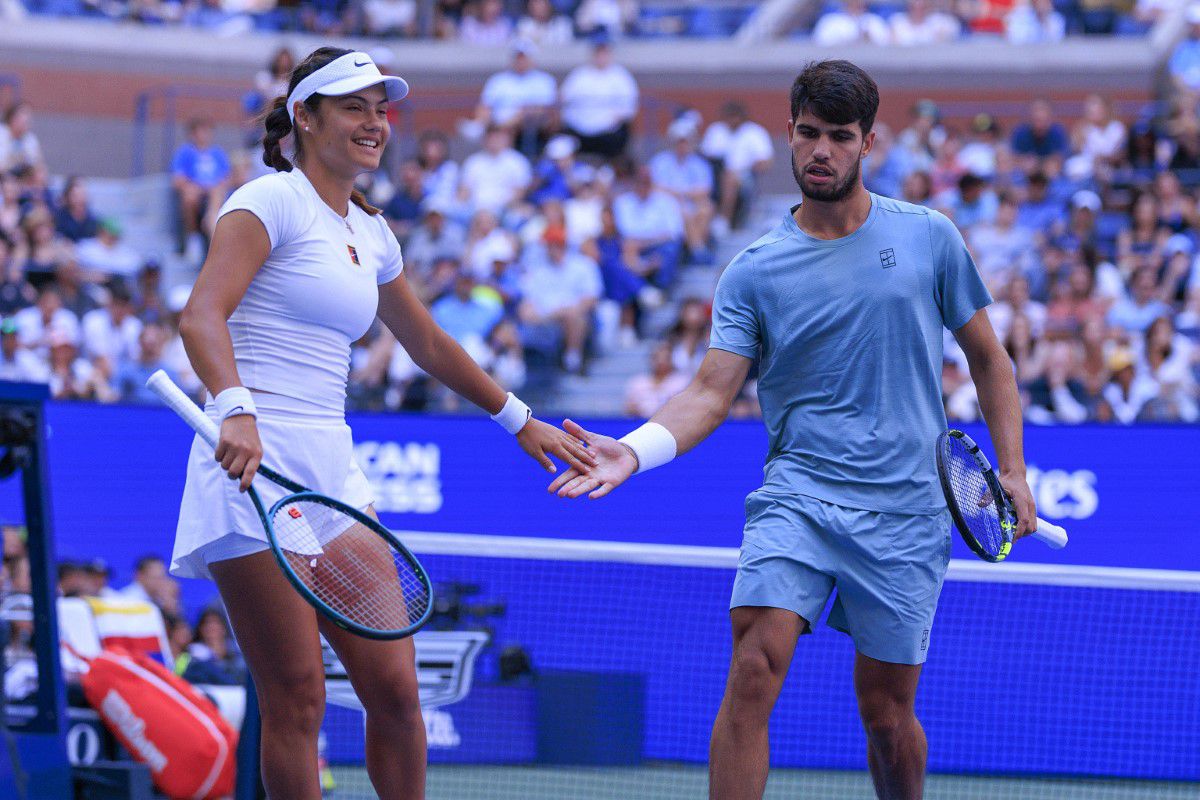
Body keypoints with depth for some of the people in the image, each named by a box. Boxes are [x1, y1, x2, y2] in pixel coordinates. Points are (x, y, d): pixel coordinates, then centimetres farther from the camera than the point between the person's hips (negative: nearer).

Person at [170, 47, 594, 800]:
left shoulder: (370, 232, 18)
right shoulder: (271, 200, -5)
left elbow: (429, 345, 33)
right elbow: (201, 317, -18)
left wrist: (520, 419, 38)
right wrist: (236, 409, -35)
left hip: (331, 469, 7)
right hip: (255, 466, -7)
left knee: (395, 687, 1)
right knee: (297, 700, -7)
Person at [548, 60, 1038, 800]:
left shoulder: (929, 238, 6)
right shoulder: (755, 272, 3)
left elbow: (987, 357, 14)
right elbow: (713, 391, -4)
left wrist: (1013, 469, 6)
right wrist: (634, 450, -22)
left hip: (903, 512, 1)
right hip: (797, 497, 0)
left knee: (887, 709, 5)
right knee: (754, 672, -19)